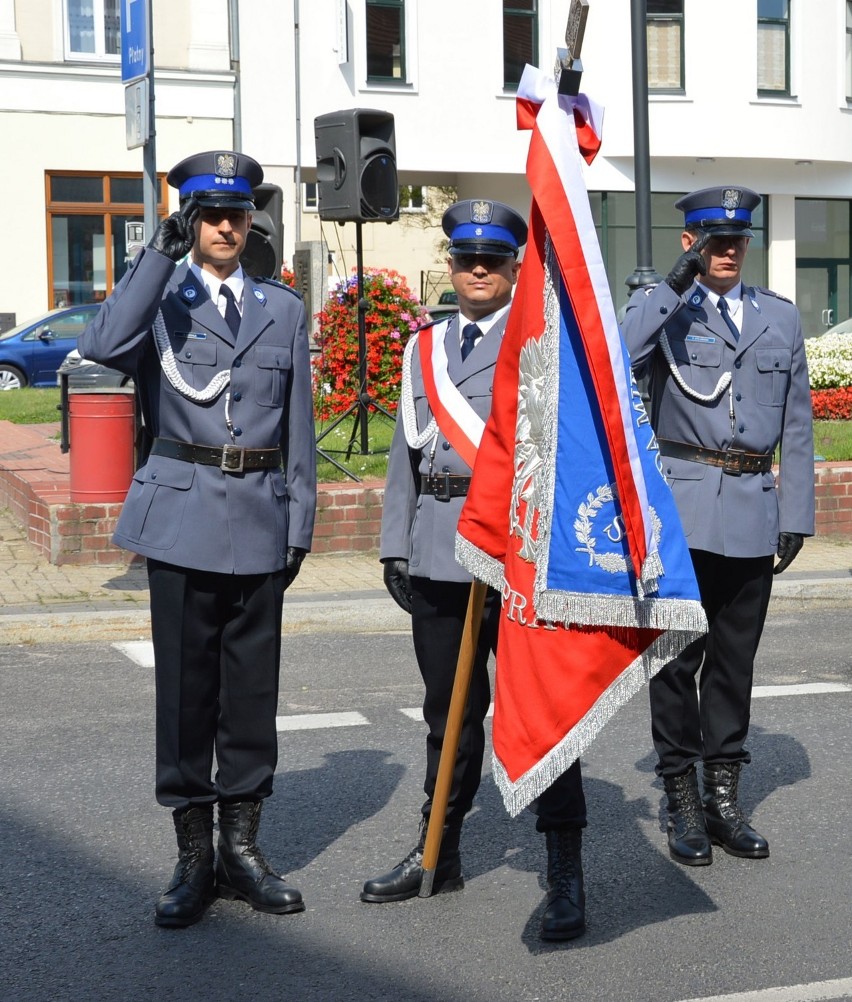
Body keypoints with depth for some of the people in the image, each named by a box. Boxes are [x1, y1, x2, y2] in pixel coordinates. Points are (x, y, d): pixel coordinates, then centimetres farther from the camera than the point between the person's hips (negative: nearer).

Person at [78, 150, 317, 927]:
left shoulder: (283, 309, 11)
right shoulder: (160, 300, 3)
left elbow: (299, 427, 11)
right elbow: (103, 347, -21)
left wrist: (300, 524, 6)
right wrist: (163, 250, -19)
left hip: (259, 517, 2)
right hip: (182, 512, -2)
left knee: (252, 684, 8)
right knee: (186, 684, 3)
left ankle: (242, 847, 20)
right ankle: (194, 855, 14)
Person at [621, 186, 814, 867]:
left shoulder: (781, 316, 12)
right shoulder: (661, 308, 2)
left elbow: (797, 423, 12)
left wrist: (796, 513, 6)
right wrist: (677, 284, -20)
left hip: (754, 508, 3)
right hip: (682, 507, -3)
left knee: (735, 658, 10)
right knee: (677, 657, 1)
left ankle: (723, 797, 20)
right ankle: (683, 804, 12)